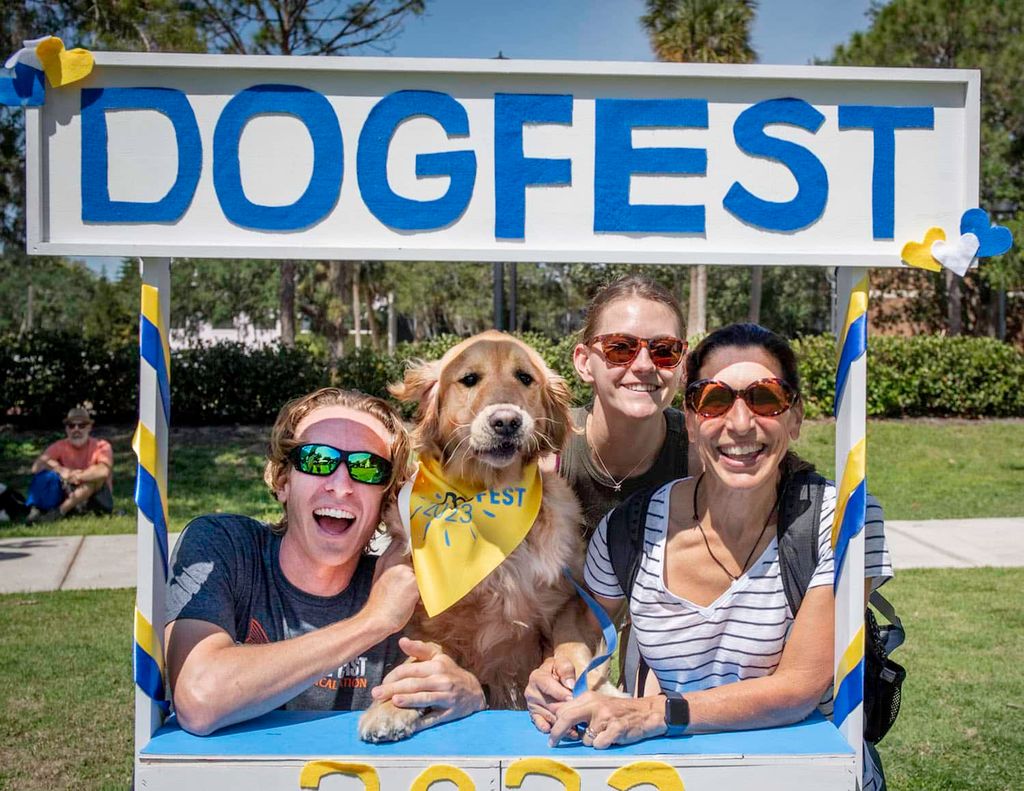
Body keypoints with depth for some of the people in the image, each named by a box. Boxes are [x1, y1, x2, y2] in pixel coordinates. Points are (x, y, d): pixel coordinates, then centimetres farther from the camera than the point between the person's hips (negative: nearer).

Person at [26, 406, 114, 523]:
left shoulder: (101, 447, -12)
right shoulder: (60, 447, -2)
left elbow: (104, 471, -32)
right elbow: (36, 467, -16)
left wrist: (77, 476, -27)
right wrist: (60, 470, -30)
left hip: (99, 498, -2)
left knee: (96, 476, -32)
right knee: (45, 475, -18)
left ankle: (59, 512, -29)